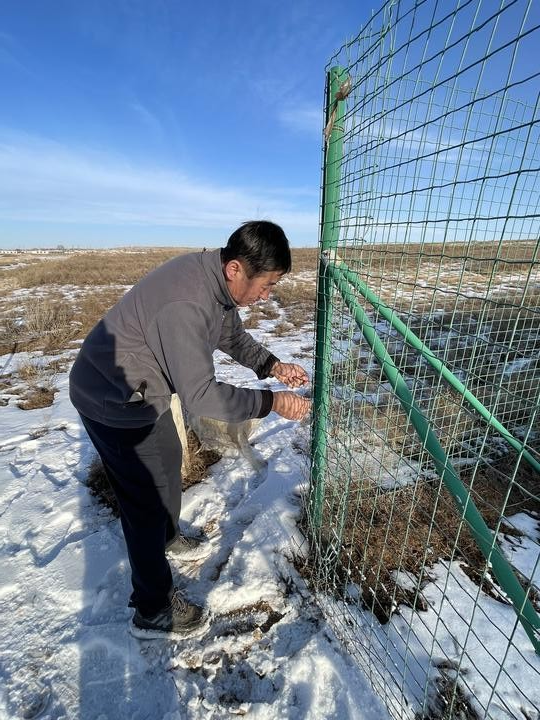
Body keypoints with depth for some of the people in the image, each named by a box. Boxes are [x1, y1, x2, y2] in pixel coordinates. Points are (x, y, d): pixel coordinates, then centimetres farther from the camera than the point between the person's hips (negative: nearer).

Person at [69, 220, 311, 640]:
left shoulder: (219, 281, -6)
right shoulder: (184, 304, -35)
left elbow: (234, 337, 7)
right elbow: (200, 396, -33)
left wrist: (272, 366, -8)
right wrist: (273, 402, -27)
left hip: (144, 392, 9)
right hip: (114, 403, -9)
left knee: (168, 461, 24)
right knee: (146, 499, 3)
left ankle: (168, 538, 52)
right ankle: (154, 610, 27)